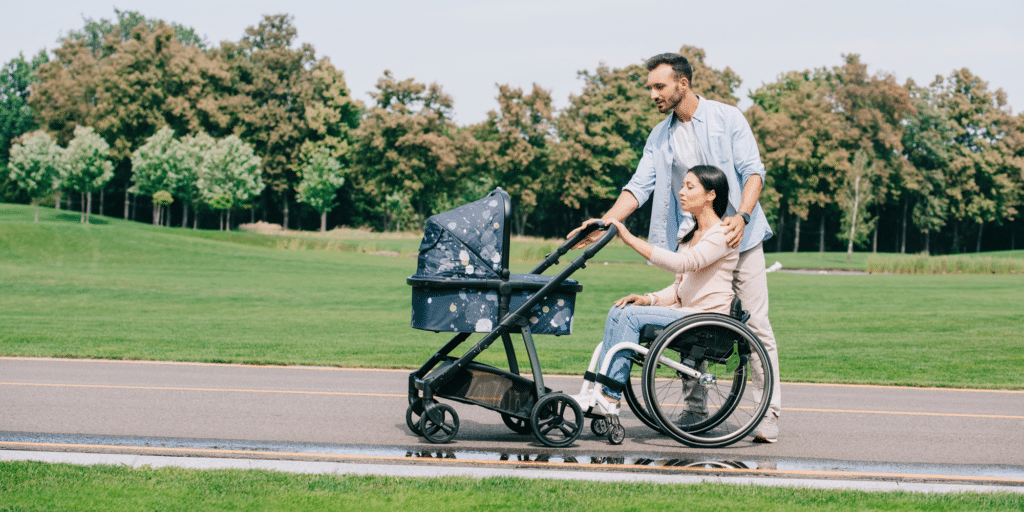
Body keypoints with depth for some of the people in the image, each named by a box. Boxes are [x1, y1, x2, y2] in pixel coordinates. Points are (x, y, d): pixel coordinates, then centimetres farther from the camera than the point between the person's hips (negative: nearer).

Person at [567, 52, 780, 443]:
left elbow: (753, 170, -7)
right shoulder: (660, 137, 12)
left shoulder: (727, 118, -1)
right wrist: (602, 225, -9)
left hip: (738, 236, -4)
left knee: (755, 325, -5)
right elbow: (639, 186, 5)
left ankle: (769, 412, -2)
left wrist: (742, 216, -23)